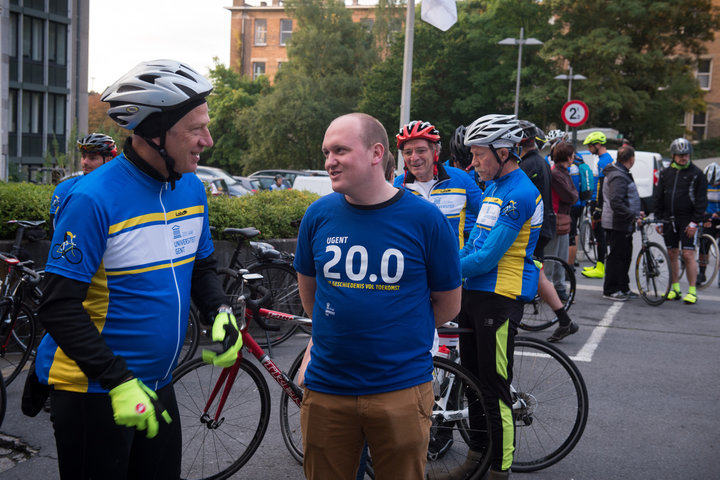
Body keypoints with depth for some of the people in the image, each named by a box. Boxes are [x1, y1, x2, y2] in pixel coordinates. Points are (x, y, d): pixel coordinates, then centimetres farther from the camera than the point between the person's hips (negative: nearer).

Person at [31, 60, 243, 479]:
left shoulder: (192, 189, 2)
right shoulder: (93, 200, -21)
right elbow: (60, 307, -21)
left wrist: (221, 313, -7)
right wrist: (120, 382, -27)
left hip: (158, 383, 7)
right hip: (94, 391, -7)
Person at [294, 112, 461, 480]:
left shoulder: (425, 219, -8)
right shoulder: (318, 214, -1)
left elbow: (448, 304, 3)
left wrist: (395, 336, 6)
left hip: (401, 390, -2)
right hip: (325, 388, 3)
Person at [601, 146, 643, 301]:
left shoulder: (622, 174, 16)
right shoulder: (618, 177, -19)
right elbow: (616, 203, -28)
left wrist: (635, 213, 22)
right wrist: (633, 216, -25)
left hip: (624, 224, 11)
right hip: (617, 225, -11)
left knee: (625, 256, 15)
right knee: (617, 256, -4)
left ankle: (623, 288, 24)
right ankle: (610, 290, 4)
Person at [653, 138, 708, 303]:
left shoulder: (697, 174, -2)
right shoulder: (665, 173, 10)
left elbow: (701, 201, -4)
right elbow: (659, 198, 14)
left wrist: (695, 222, -12)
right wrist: (658, 220, 8)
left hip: (687, 221, -4)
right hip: (669, 220, 4)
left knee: (688, 255, -7)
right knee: (672, 254, 8)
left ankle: (692, 291, 0)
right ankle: (675, 288, 17)